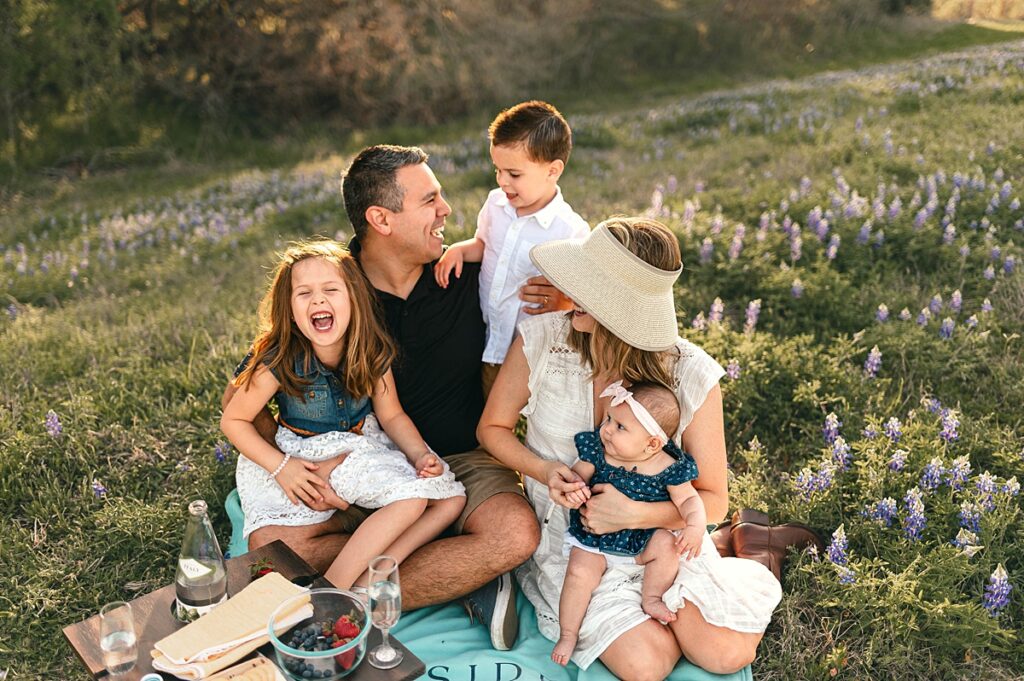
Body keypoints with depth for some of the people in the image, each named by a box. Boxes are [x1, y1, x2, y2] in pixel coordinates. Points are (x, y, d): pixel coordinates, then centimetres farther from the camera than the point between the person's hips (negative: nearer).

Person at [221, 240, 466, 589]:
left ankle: (367, 581, -15)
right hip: (300, 459, -3)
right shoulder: (280, 362, -20)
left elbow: (392, 416, 1)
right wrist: (279, 466, -20)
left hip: (362, 447, 3)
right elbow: (233, 420, -9)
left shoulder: (372, 354, -12)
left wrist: (420, 455, -16)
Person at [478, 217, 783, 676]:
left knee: (728, 654, -14)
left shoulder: (690, 374, -17)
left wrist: (636, 514, -28)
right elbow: (493, 427, 1)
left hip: (659, 531, 1)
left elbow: (712, 500, -9)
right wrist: (544, 471, -19)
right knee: (645, 664, -20)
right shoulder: (540, 340, -15)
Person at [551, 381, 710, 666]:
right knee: (579, 572, -20)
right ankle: (568, 634, 1)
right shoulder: (596, 452, -10)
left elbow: (688, 499, -7)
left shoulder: (668, 467, -13)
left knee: (667, 544, -24)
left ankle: (651, 599, 1)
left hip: (641, 539, 0)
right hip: (593, 539, 0)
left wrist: (695, 526, -26)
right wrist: (569, 492, -31)